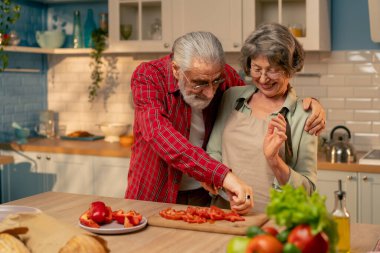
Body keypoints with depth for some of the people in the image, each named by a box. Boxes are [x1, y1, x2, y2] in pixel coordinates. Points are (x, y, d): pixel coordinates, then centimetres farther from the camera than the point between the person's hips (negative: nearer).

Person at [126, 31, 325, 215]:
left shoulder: (224, 75, -5)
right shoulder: (148, 77, -16)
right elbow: (159, 134, -32)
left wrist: (307, 103, -7)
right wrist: (223, 175, -41)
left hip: (206, 197, 1)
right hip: (153, 198, -1)